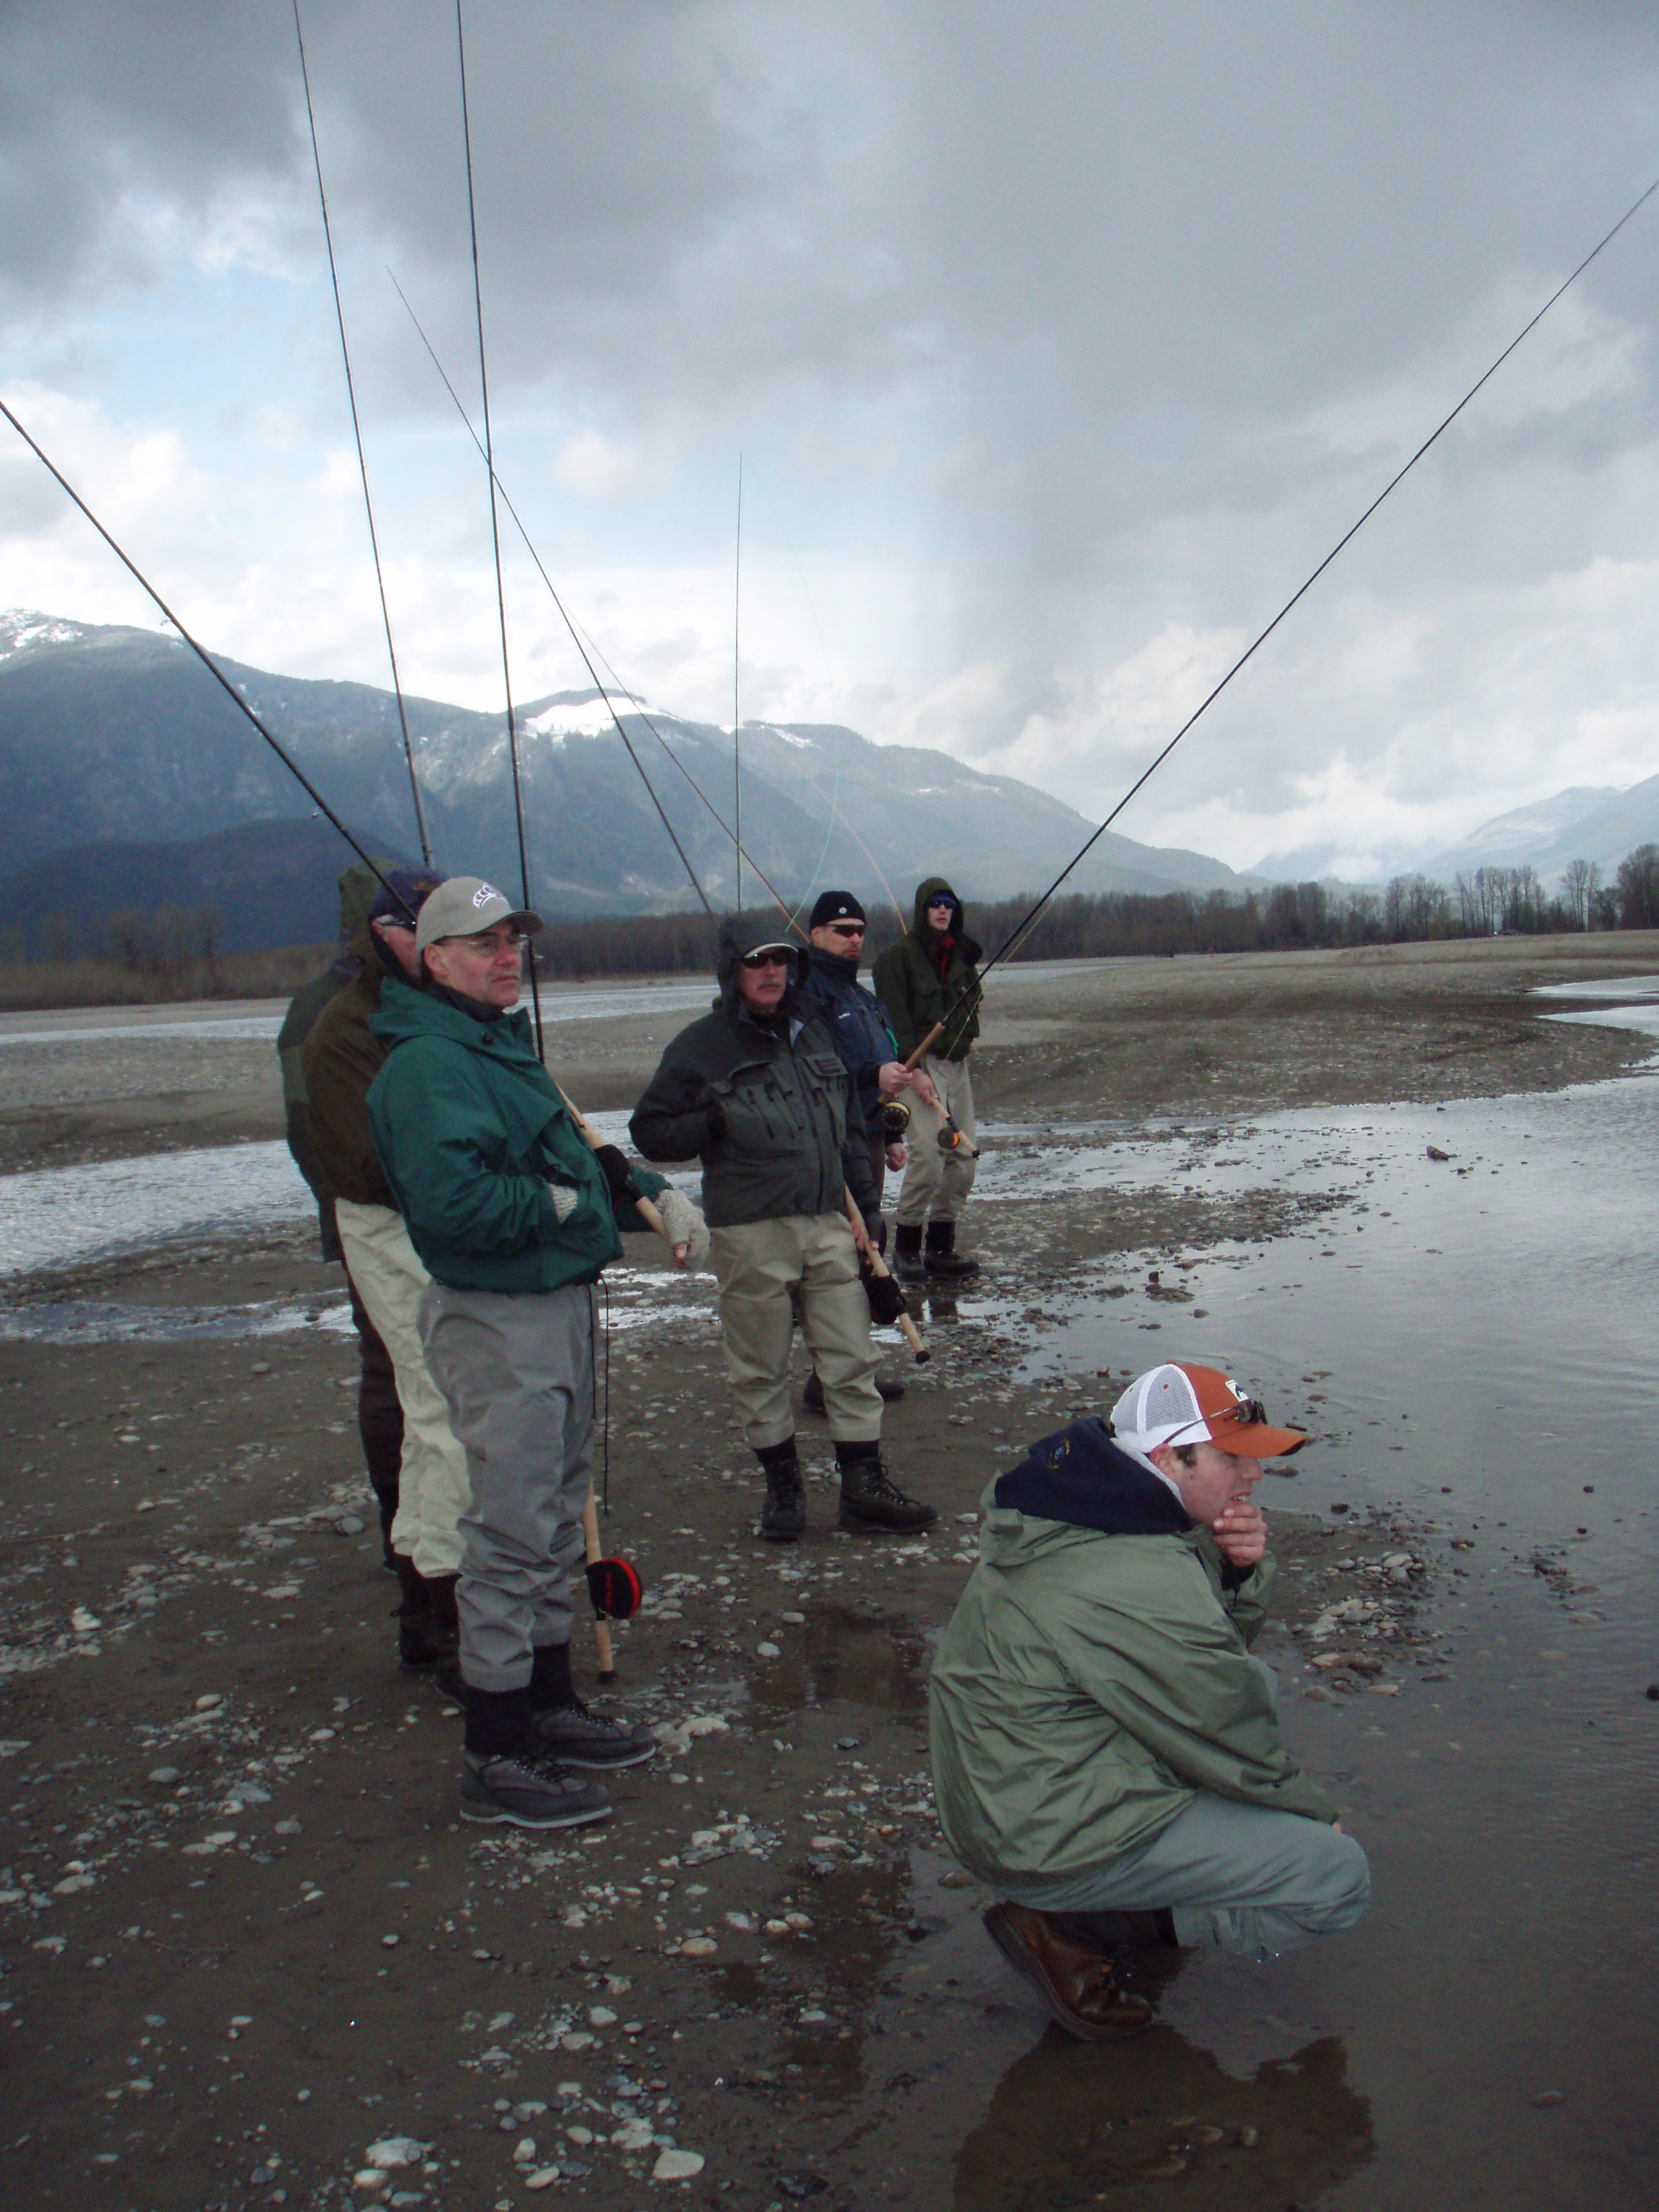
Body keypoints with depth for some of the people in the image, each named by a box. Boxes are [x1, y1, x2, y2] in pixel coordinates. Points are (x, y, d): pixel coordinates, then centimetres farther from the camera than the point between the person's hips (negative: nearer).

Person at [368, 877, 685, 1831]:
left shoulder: (509, 1045, 15)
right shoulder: (427, 1064, -17)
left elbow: (575, 1163, 23)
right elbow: (451, 1201, -31)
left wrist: (649, 1195, 7)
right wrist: (557, 1204, -19)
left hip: (561, 1303, 10)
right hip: (495, 1318, -10)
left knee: (558, 1519, 19)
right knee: (510, 1535, -4)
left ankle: (550, 1706, 34)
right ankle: (495, 1759, 8)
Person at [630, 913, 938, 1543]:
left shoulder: (814, 1031, 15)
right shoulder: (701, 1046, -1)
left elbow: (850, 1125, 23)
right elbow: (649, 1132, 1)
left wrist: (866, 1205, 19)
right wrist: (715, 1123, -15)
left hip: (828, 1224, 5)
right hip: (750, 1233, -4)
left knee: (852, 1359, 4)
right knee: (760, 1369, 4)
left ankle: (864, 1484, 12)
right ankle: (782, 1484, 20)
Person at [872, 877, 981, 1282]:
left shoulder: (962, 956, 18)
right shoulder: (900, 955, -3)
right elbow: (896, 1019, -10)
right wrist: (912, 1069, -18)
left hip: (957, 1063, 7)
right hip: (921, 1063, -7)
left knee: (963, 1157, 2)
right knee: (927, 1155, -15)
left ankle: (941, 1247, 12)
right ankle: (906, 1248, -3)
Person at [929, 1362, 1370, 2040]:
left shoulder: (1079, 1509, 2)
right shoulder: (1142, 1586, -28)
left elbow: (1209, 1654, 12)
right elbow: (1232, 1746, -14)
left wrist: (1240, 1570, -9)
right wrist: (1317, 1813, 5)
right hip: (1048, 1843, -9)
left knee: (1257, 1680, 16)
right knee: (1338, 1877, -7)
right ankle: (1071, 1927, -5)